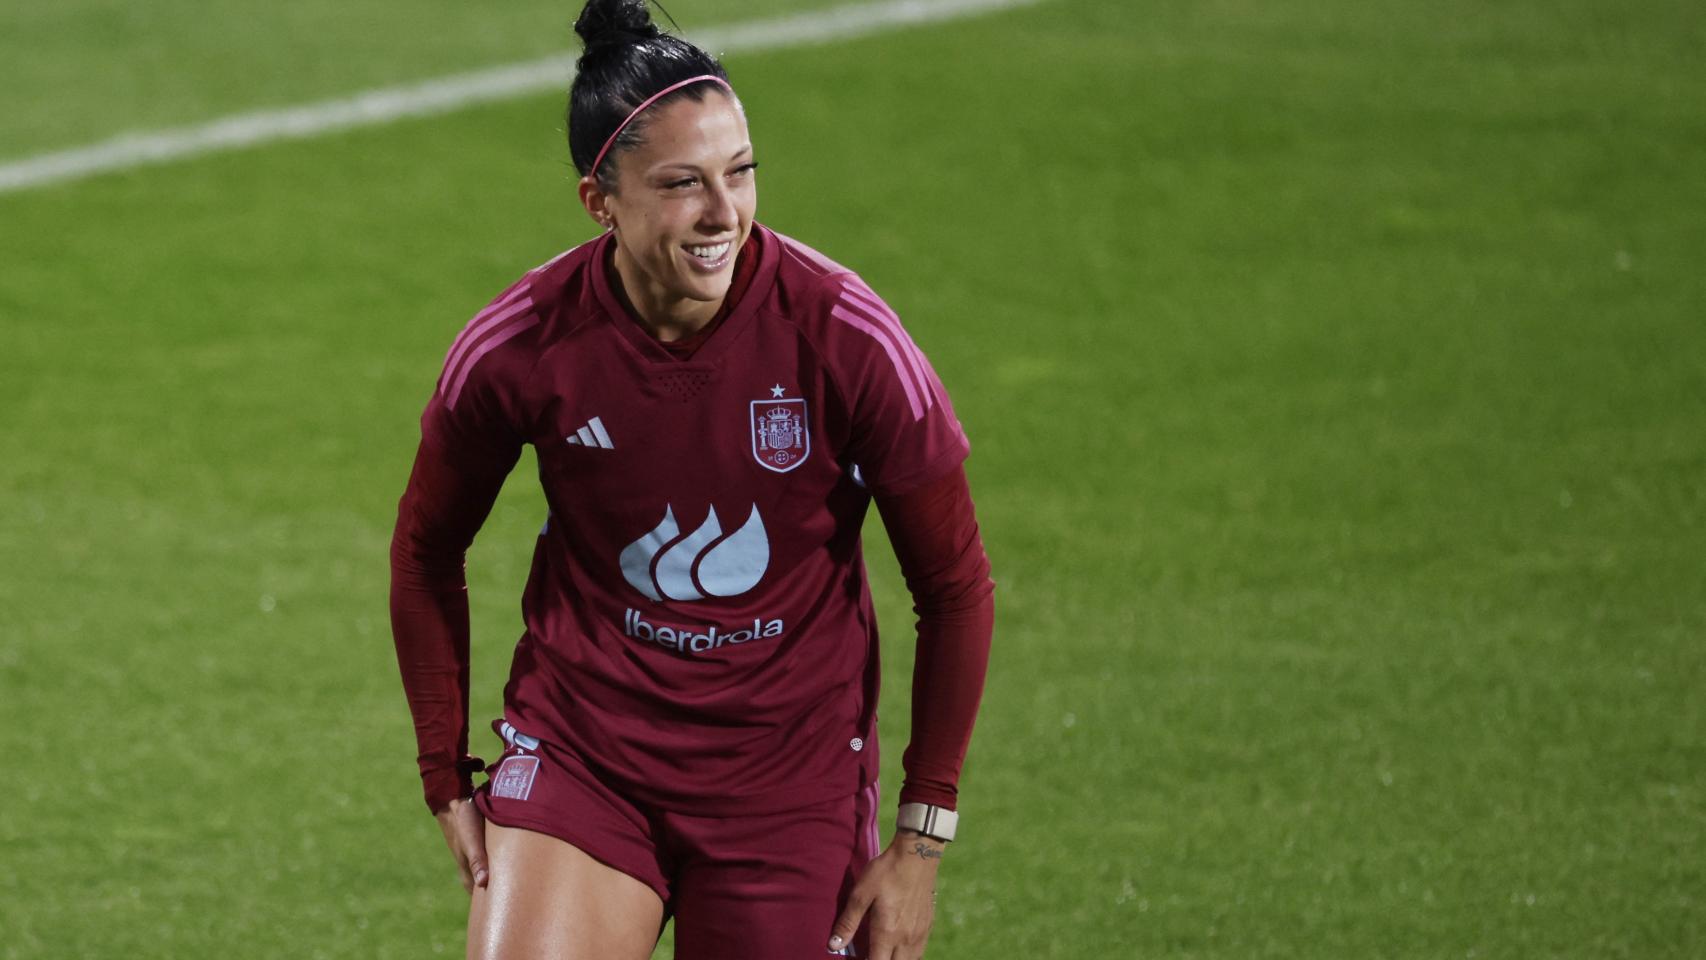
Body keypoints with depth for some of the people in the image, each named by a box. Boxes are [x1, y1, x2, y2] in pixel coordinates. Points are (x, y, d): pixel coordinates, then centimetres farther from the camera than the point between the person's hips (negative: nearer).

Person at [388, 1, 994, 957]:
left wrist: (923, 841, -3)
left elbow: (956, 585, -3)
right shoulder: (518, 348, -13)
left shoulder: (846, 336, -15)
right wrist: (448, 780, 7)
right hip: (576, 751, 0)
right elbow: (427, 553, 8)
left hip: (788, 778, 0)